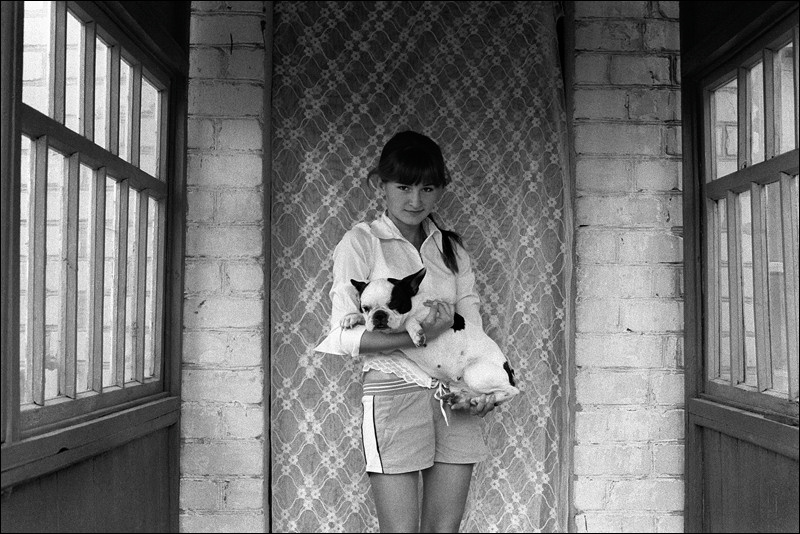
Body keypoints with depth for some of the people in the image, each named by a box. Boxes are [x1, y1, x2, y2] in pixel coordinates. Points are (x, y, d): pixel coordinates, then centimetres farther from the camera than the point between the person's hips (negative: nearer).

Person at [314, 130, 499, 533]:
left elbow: (473, 329, 11)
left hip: (455, 398, 5)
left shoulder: (451, 248, 13)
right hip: (393, 392, -4)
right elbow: (343, 335, -10)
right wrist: (418, 336, -21)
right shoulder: (361, 242, -2)